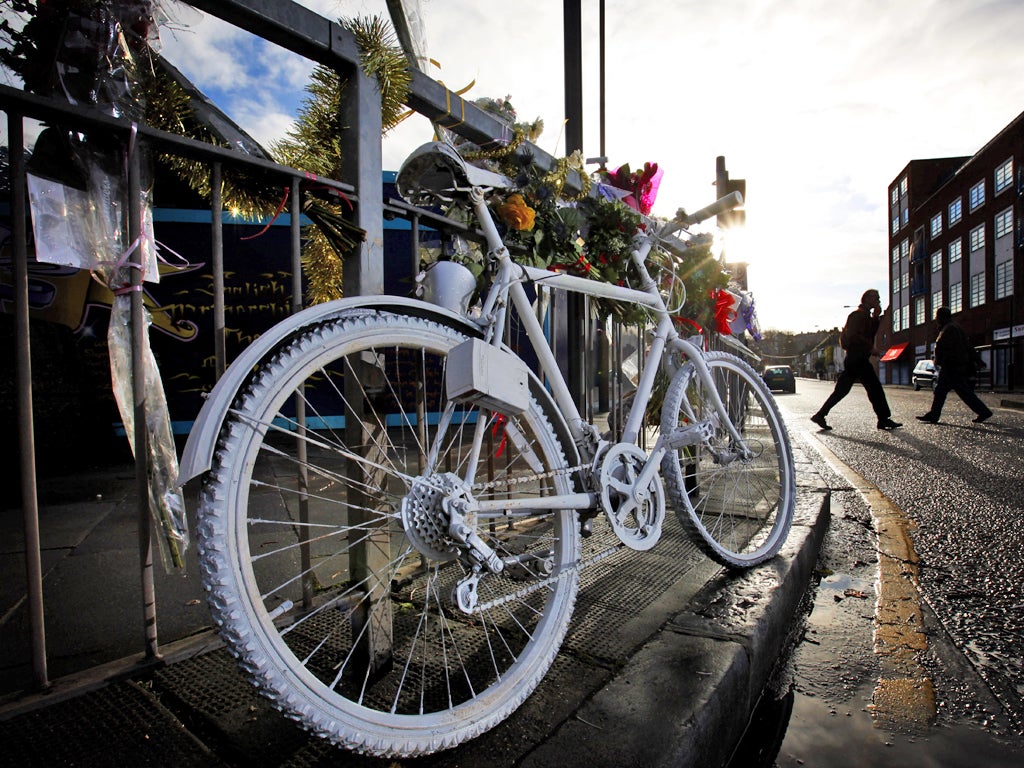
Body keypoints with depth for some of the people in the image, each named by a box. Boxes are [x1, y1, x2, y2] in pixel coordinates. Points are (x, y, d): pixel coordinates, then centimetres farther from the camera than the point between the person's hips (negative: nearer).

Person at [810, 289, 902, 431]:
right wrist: (870, 348, -19)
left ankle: (820, 415, 4)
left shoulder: (866, 316, 24)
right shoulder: (859, 314, -8)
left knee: (842, 389, 6)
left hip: (854, 358, 10)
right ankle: (884, 419, 2)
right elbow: (852, 336, -19)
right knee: (875, 387, -4)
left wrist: (876, 317, 8)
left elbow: (872, 333, 16)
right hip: (857, 357, -10)